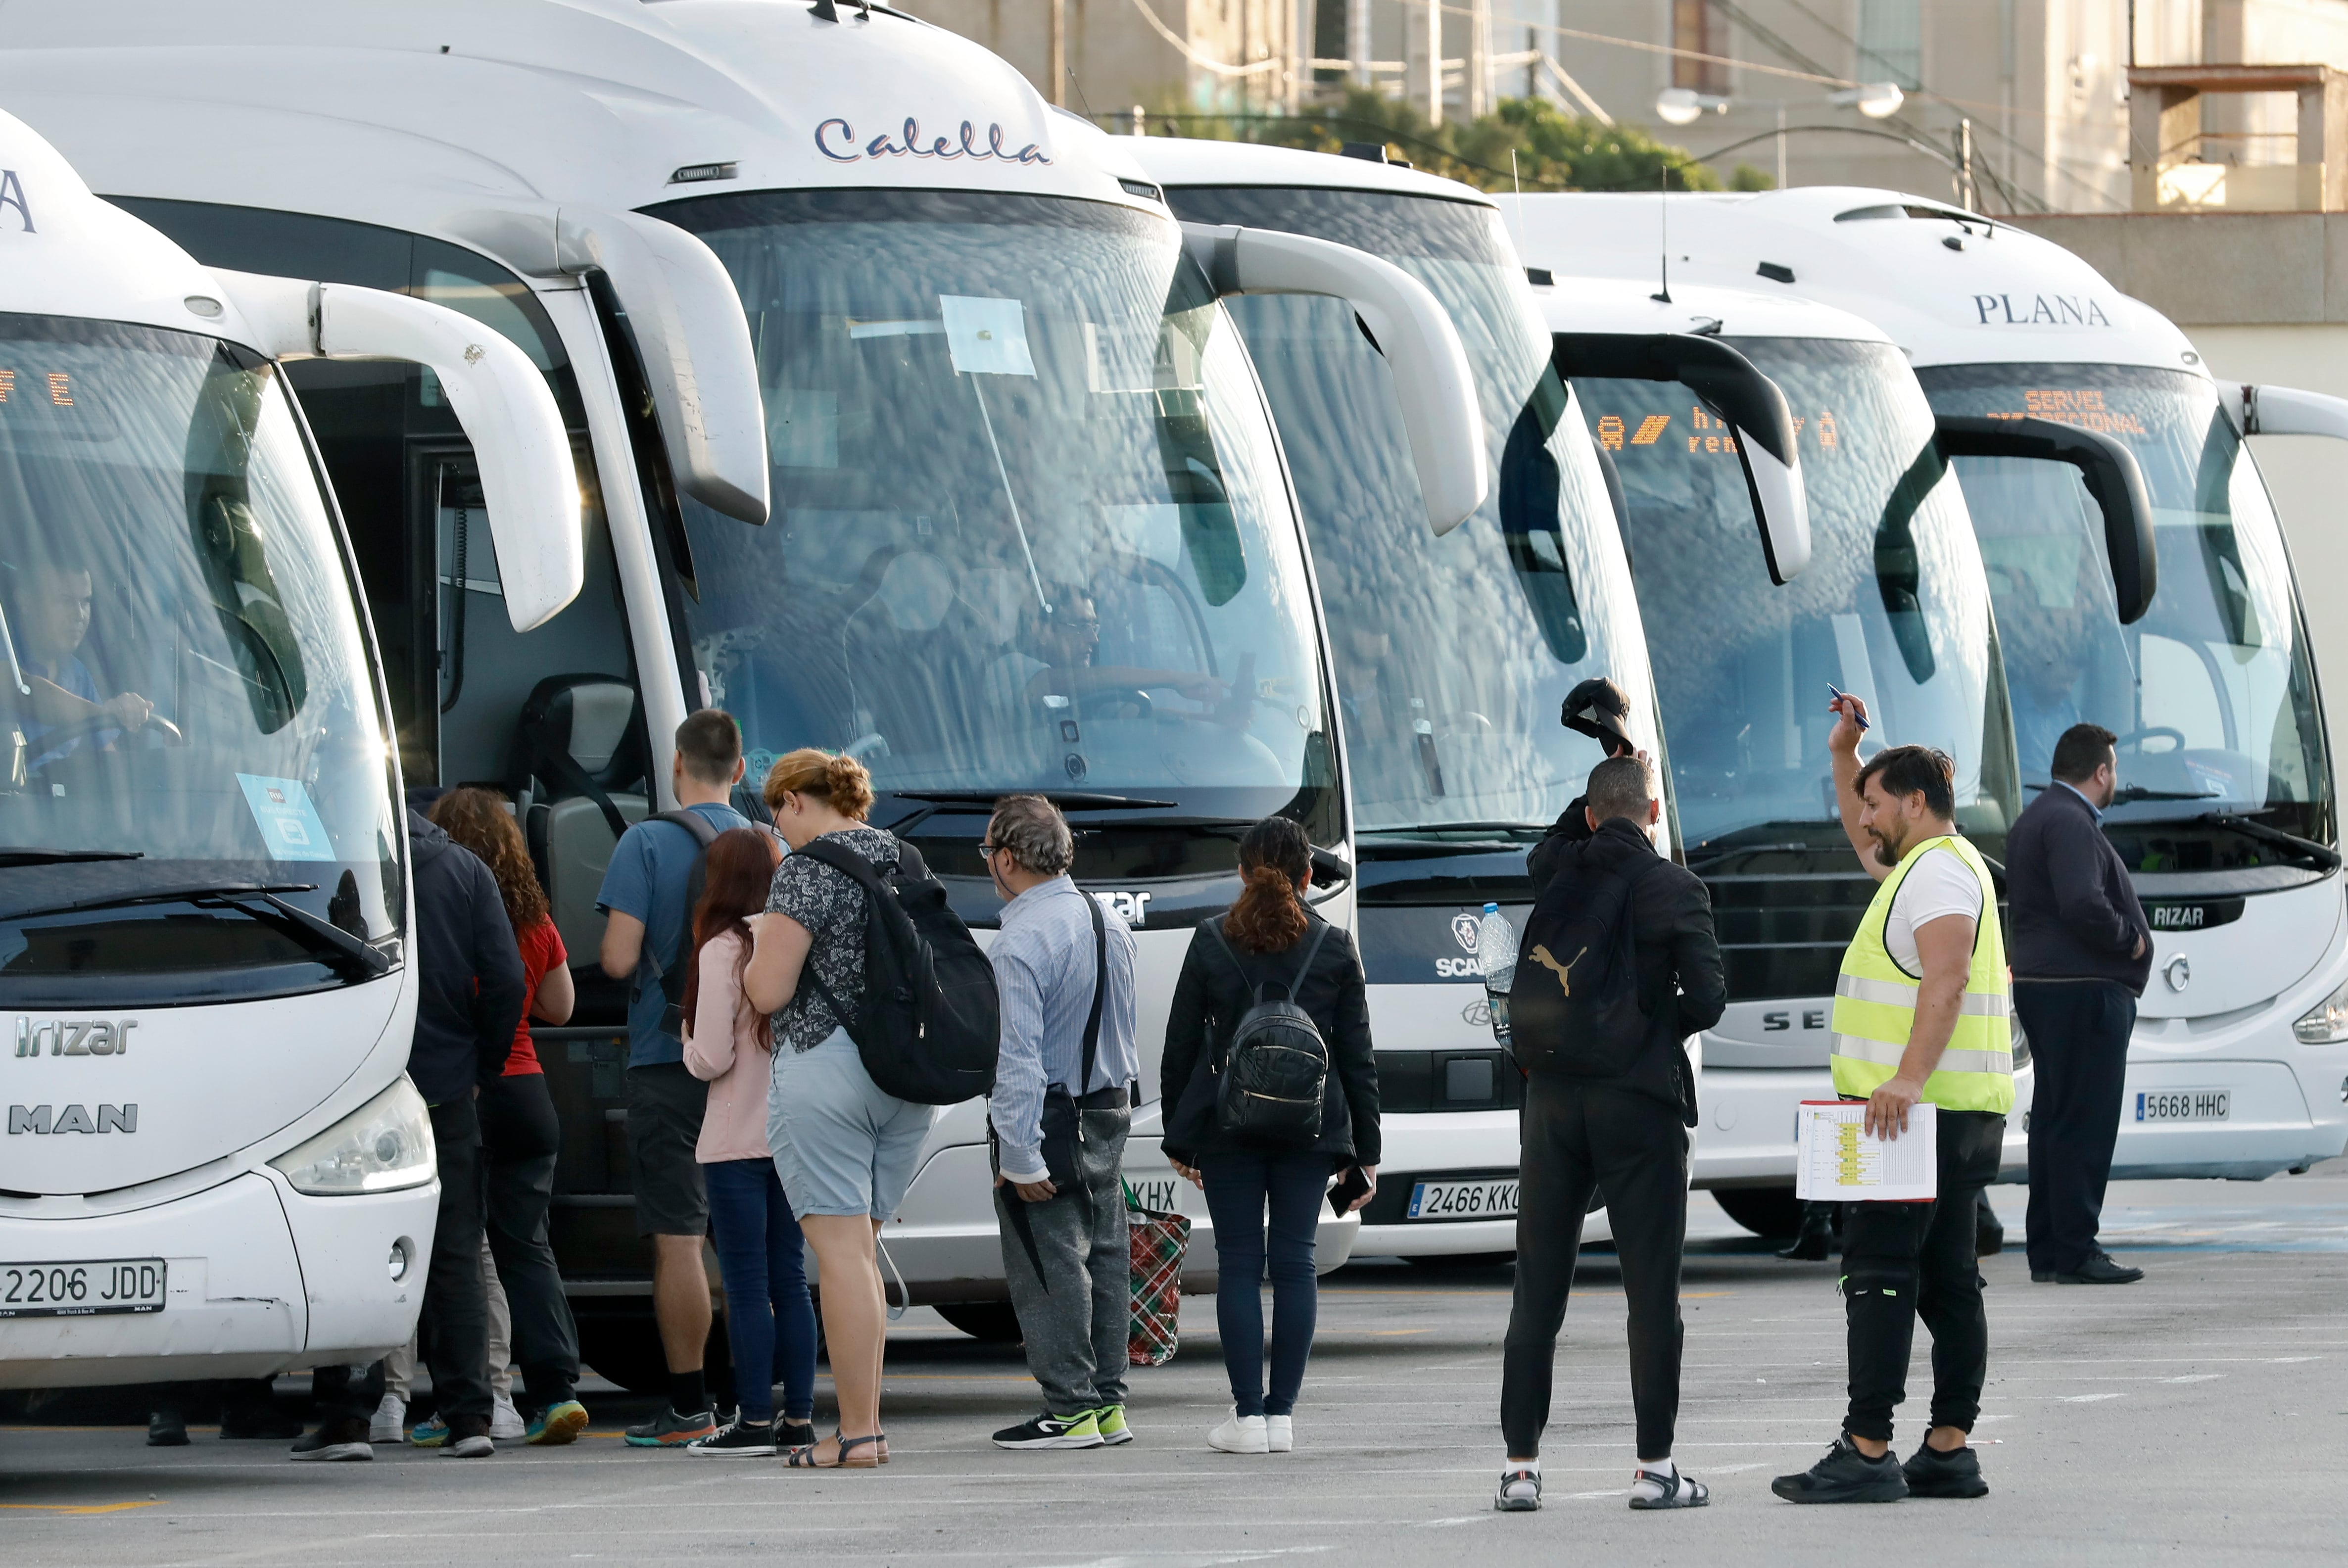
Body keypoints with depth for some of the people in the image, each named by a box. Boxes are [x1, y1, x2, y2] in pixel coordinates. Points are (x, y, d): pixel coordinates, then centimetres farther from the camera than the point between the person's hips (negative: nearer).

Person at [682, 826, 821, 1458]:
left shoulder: (724, 950, -12)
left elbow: (712, 1057, -13)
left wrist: (688, 1048, 7)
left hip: (738, 1141, -6)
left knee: (747, 1286, -2)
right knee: (790, 1280, 10)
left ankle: (756, 1421, -3)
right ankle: (799, 1417, 10)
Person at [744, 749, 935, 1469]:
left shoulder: (807, 870, -11)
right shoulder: (908, 862, 12)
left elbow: (769, 992, -15)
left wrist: (760, 949, 6)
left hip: (826, 1066, -7)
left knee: (840, 1251, -6)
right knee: (858, 1251, 15)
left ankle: (856, 1435, -7)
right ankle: (868, 1422, 14)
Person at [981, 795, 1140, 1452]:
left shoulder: (1020, 944, -21)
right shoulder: (1110, 922, 6)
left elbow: (1018, 1059, -24)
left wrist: (1020, 1157, -23)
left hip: (1048, 1119, -8)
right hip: (1111, 1108, 8)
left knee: (1050, 1263, -2)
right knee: (1105, 1253, 13)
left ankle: (1070, 1410, -1)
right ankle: (1107, 1402, 18)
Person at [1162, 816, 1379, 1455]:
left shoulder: (1212, 943, -1)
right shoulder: (1334, 947, 1)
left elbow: (1181, 1045, 2)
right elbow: (1357, 1056, 3)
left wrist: (1178, 1137, 11)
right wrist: (1366, 1151, 9)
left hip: (1226, 1126, -1)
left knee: (1238, 1263, 2)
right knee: (1294, 1262, 5)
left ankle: (1248, 1414, -1)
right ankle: (1281, 1412, 4)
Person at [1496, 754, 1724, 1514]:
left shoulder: (1554, 876, 3)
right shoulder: (1676, 890, -6)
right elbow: (1707, 996, -9)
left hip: (1554, 1098, 3)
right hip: (1641, 1098, -3)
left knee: (1537, 1289, 7)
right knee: (1651, 1291, 1)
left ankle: (1521, 1466, 6)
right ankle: (1654, 1468, 0)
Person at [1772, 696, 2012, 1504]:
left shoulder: (1939, 872, -12)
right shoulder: (1925, 864, 21)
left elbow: (1947, 977, -26)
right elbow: (1867, 845, 43)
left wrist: (1909, 1078, -36)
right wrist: (1843, 754, 33)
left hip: (1917, 1112, -11)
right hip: (1951, 1118, 11)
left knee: (1879, 1270, -12)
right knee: (1945, 1279, 10)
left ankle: (1867, 1453, -16)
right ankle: (1949, 1451, 10)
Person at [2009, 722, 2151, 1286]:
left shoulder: (2034, 818, 19)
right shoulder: (2070, 823, -15)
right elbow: (2083, 905, -26)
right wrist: (2130, 940, -10)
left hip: (2041, 983, 11)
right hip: (2083, 989, -11)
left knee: (2054, 1117, 13)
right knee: (2084, 1121, -9)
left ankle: (2048, 1250, 17)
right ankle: (2073, 1252, -10)